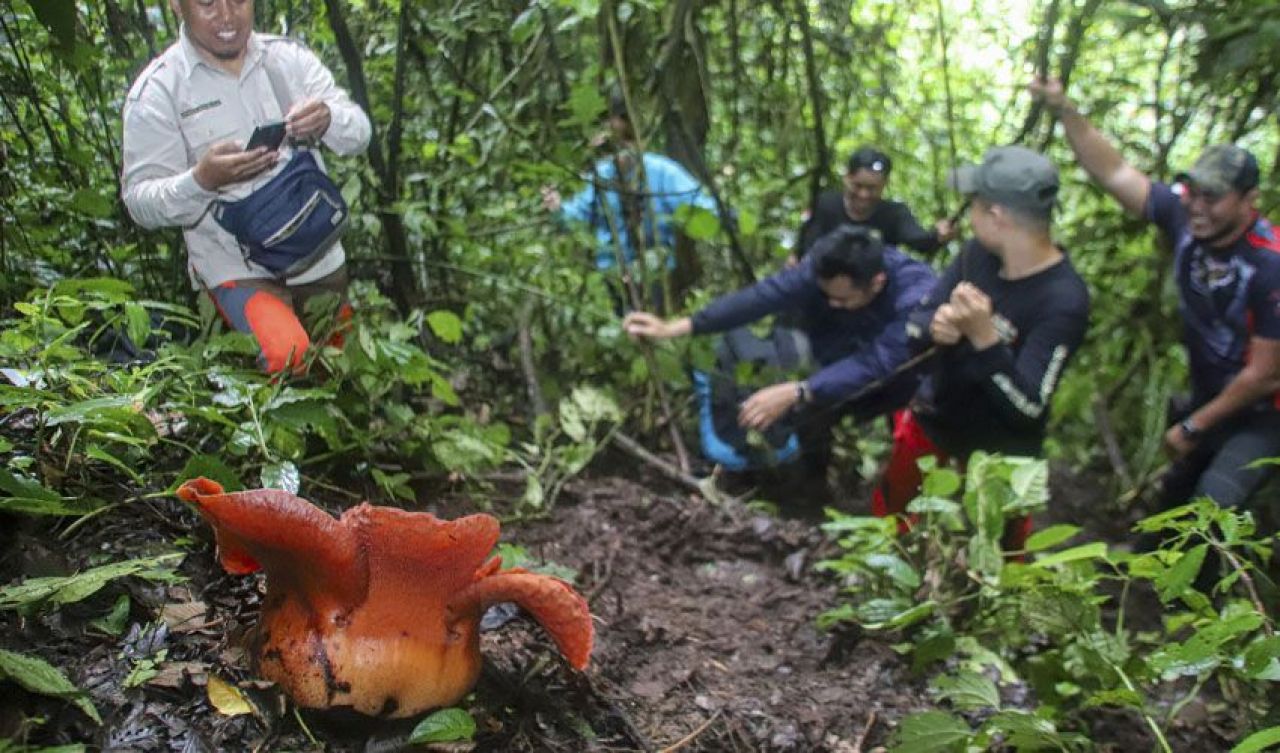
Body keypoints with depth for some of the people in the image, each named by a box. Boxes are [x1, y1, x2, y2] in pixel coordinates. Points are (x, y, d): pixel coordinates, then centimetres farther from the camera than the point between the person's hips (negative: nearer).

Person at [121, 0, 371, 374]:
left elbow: (359, 133, -3)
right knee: (287, 357, -27)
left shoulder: (290, 57, 2)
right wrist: (202, 180, -31)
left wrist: (327, 120, -27)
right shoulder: (157, 90, -8)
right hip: (235, 265, -4)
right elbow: (140, 202, -11)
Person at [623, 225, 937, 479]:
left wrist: (795, 393, -56)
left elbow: (876, 363, -48)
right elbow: (762, 295, -32)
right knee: (811, 411, -16)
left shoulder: (917, 294, -40)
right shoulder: (825, 268, -27)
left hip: (909, 371, -3)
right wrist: (675, 327, -38)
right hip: (850, 367, 3)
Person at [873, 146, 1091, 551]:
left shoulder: (1064, 301, -31)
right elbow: (916, 324, -7)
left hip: (1000, 451, -5)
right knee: (886, 515, 26)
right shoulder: (979, 252, -12)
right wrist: (936, 326, -31)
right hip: (930, 420, 5)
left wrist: (983, 336, -45)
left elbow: (1026, 408, -32)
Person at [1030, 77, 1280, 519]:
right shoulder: (1184, 216, -15)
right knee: (1174, 497, 21)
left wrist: (1193, 427, -14)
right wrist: (1065, 110, -21)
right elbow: (1113, 173, -10)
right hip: (1208, 398, 6)